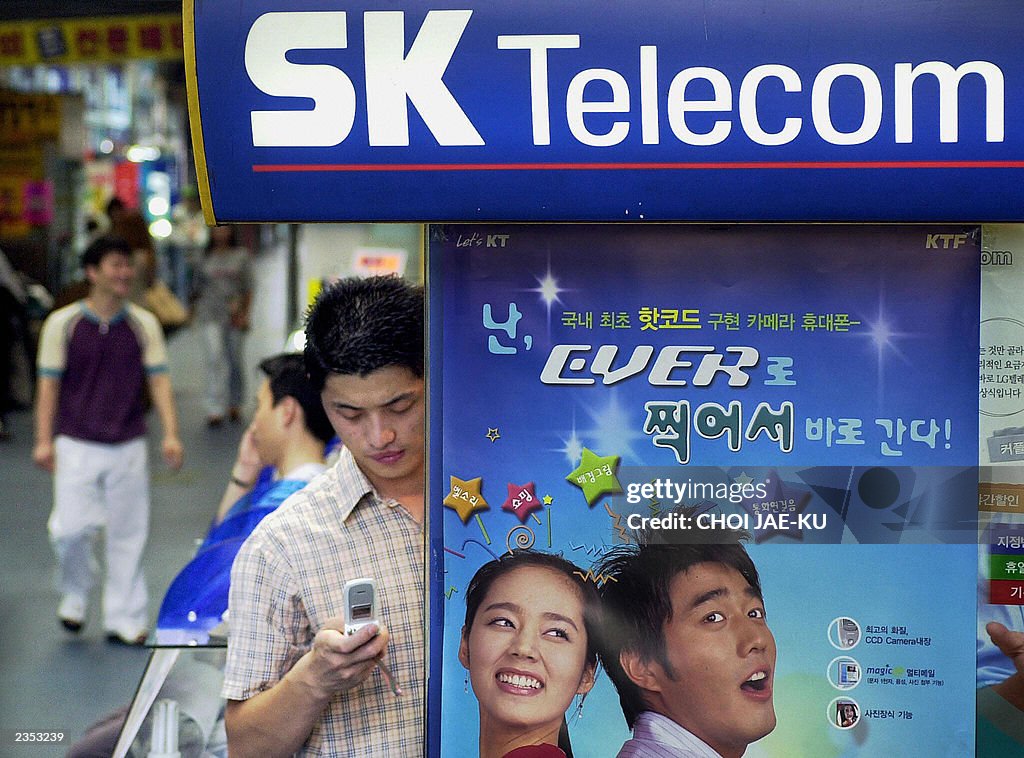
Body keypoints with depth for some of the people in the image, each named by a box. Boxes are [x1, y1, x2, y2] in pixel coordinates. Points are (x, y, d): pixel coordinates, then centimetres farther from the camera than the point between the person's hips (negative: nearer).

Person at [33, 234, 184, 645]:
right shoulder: (62, 323, -2)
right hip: (76, 444, -2)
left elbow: (158, 379, 1)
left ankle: (123, 618, 14)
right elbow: (49, 383, 0)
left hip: (128, 446, 2)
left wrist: (171, 434, -8)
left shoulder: (144, 324, 2)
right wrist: (44, 440, -5)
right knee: (72, 528, -9)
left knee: (128, 534, 4)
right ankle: (75, 593, 20)